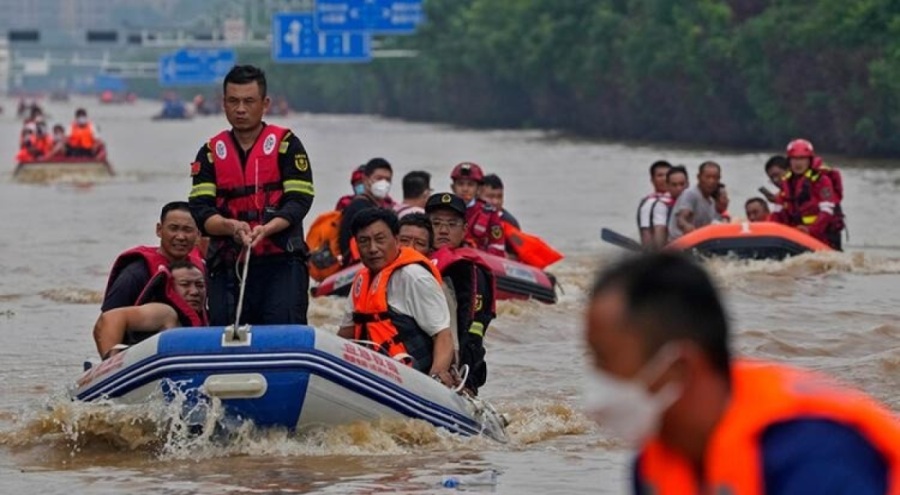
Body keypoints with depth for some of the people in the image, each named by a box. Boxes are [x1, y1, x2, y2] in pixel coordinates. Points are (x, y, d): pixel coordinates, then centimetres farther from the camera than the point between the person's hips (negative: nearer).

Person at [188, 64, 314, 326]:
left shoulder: (286, 144, 5)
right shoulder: (211, 152, 13)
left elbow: (299, 201, -4)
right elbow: (200, 210, 2)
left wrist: (265, 229, -22)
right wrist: (231, 226, -19)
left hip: (281, 262, -3)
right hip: (227, 265, 3)